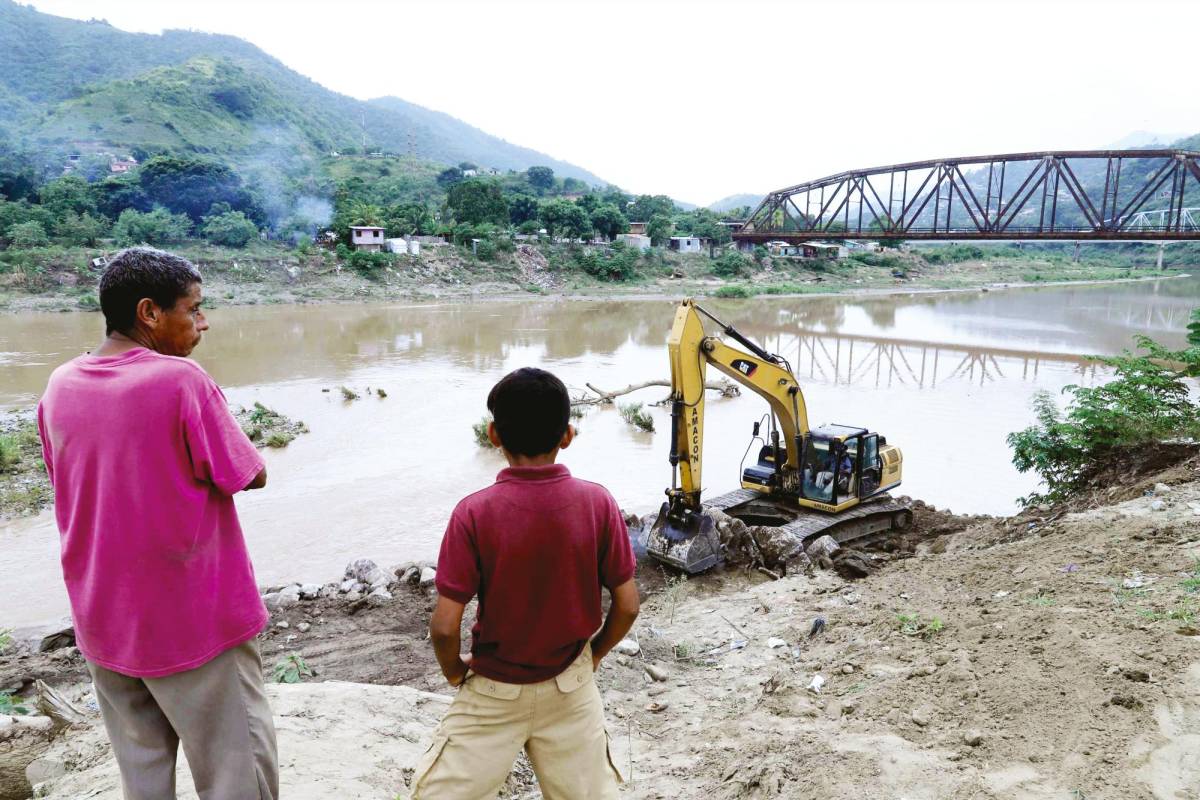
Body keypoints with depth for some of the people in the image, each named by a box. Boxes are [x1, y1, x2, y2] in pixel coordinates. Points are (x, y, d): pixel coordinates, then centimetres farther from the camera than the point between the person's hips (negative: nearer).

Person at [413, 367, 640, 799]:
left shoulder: (474, 512, -22)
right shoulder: (598, 503, -15)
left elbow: (444, 626, -19)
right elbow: (627, 606, -8)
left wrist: (455, 672, 2)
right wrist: (593, 654, 10)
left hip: (495, 693, -2)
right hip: (571, 687, 3)